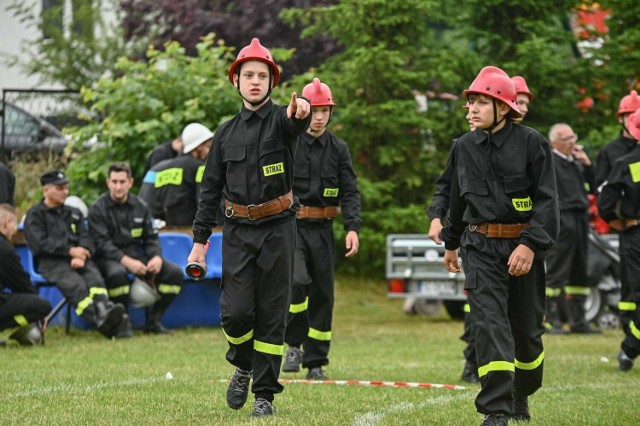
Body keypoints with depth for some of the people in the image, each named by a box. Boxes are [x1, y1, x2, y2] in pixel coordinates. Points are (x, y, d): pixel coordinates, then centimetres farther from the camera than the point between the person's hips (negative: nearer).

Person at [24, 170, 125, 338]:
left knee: (94, 276, -30)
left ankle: (105, 310, -56)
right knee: (74, 283, -33)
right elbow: (41, 243, -5)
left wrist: (81, 256, -10)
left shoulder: (73, 213, 27)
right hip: (50, 261, -4)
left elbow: (85, 237, 13)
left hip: (78, 259, 5)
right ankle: (99, 321, -53)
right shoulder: (35, 215, 10)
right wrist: (70, 251, -12)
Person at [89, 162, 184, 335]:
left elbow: (151, 238, 12)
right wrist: (126, 261, -26)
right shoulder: (97, 209, -4)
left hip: (136, 255, 5)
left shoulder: (141, 207, 12)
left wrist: (157, 257, -11)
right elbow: (102, 243, -13)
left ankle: (154, 320, -4)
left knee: (175, 273, -13)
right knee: (117, 274, -41)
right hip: (109, 257, -5)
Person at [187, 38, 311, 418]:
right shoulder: (227, 133, 10)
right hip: (238, 231, 2)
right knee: (236, 312, -5)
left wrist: (300, 111, -53)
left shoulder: (281, 120, -1)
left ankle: (265, 394, 9)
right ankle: (243, 367, 25)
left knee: (272, 314, 0)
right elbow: (211, 189, 11)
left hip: (278, 229, -2)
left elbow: (298, 123, -28)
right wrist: (200, 240, 6)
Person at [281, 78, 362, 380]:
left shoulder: (339, 149, 7)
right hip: (290, 226, -3)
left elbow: (350, 192, 3)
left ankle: (316, 362, 16)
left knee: (322, 294, 6)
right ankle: (294, 345, -3)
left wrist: (353, 228, -10)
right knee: (296, 281, -23)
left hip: (322, 229, 3)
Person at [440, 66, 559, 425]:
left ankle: (522, 396, 35)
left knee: (527, 328, 11)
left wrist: (530, 244, -21)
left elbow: (548, 200, -10)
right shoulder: (465, 147, 6)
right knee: (489, 325, -13)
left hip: (523, 246, -2)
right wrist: (451, 243, 30)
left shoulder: (532, 142, -6)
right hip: (481, 248, 2)